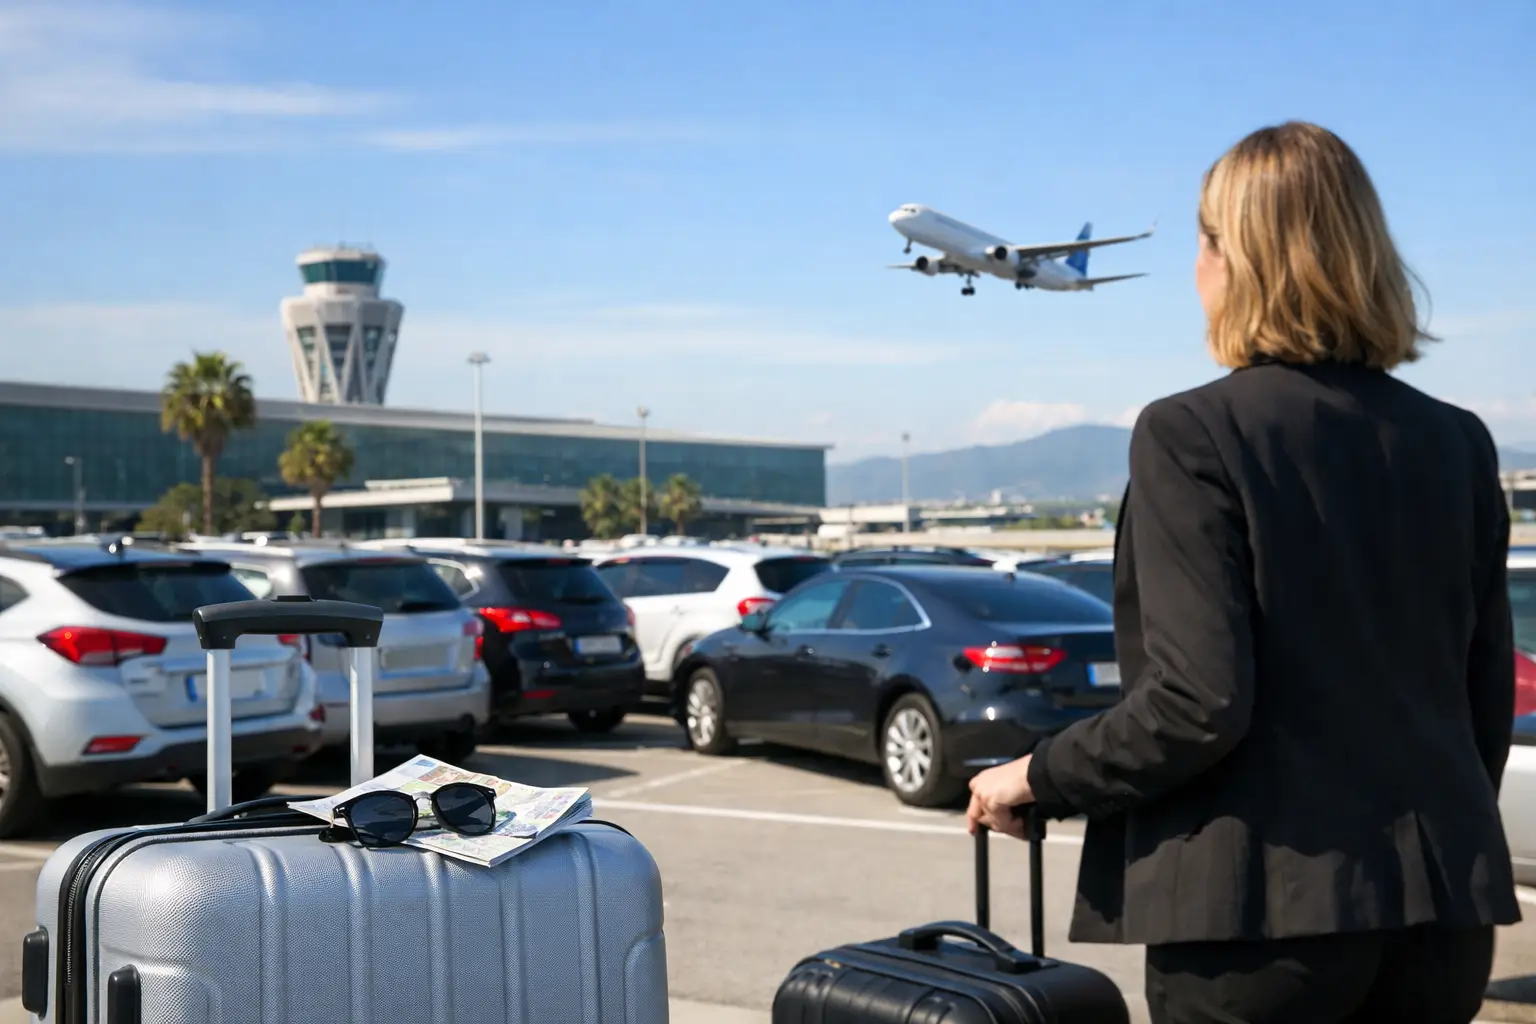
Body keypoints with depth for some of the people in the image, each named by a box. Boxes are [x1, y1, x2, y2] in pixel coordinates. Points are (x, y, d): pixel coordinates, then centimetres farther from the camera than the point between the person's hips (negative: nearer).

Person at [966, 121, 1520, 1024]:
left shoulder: (1193, 433, -12)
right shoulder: (1457, 441, 5)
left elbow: (1198, 704, -19)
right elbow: (1489, 700, 9)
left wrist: (1039, 778, -4)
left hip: (1269, 902, -5)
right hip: (1438, 897, 6)